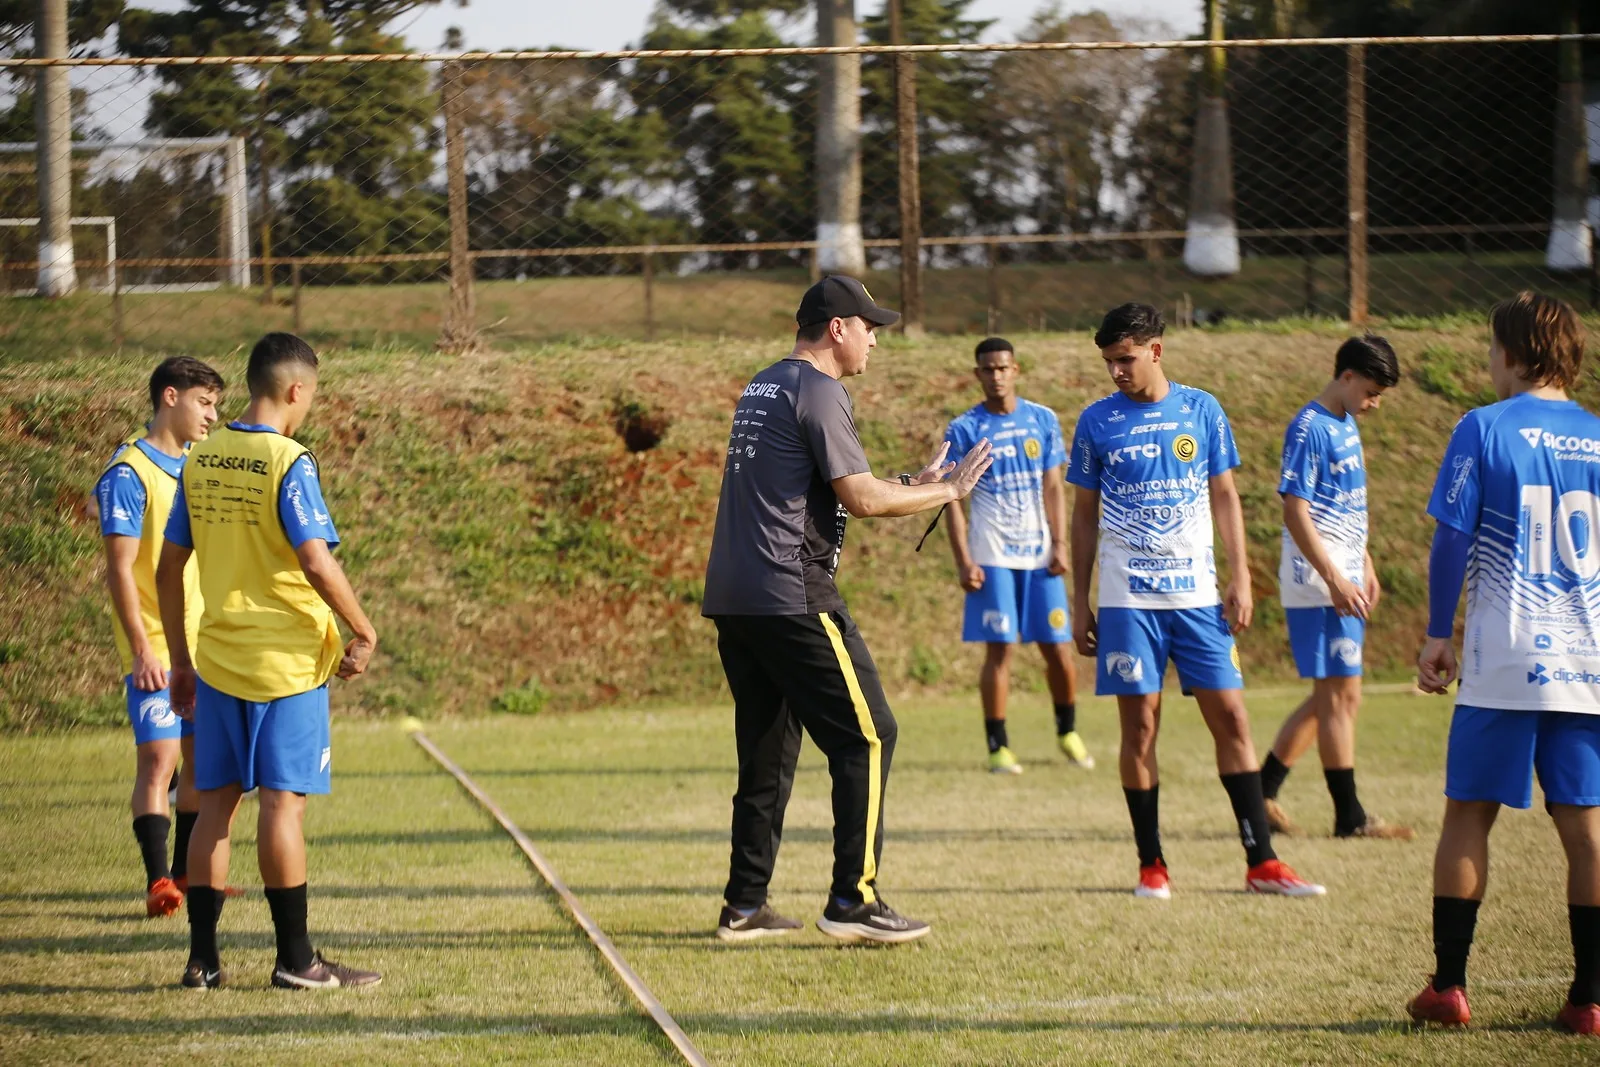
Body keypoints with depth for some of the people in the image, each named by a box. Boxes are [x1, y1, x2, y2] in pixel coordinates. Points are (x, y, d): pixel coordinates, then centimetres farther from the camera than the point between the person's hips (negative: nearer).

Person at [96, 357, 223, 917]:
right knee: (158, 761, -10)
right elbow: (120, 569, -13)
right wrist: (143, 649, -18)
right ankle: (158, 881, -8)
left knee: (202, 759, 9)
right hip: (156, 649, -7)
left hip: (205, 642, 7)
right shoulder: (129, 474, -10)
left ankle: (185, 872, 18)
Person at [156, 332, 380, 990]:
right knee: (284, 801, -3)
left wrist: (179, 658, 18)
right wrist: (364, 632, -8)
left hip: (217, 660, 6)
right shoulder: (288, 462, -13)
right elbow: (316, 562, -20)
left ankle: (202, 959, 9)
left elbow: (169, 567, 11)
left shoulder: (200, 461, 7)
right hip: (286, 663, -6)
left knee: (216, 802, 8)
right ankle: (295, 959, 1)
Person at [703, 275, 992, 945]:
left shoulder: (762, 389, 20)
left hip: (732, 600, 10)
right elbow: (860, 499, -13)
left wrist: (910, 486, 25)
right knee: (866, 737, -5)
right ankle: (852, 901, -9)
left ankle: (744, 905, 14)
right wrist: (947, 492, -1)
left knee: (766, 751, 14)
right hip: (792, 599, -10)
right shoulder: (817, 392, -9)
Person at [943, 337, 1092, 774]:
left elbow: (1054, 487, 8)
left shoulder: (1043, 420, 7)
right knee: (999, 648, -5)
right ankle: (998, 745, 1)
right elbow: (954, 500, -1)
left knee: (1057, 647, 2)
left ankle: (1068, 731, 22)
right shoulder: (963, 430, 0)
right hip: (992, 554, -2)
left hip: (1039, 552, 2)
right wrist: (963, 561, -9)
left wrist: (1059, 543, -3)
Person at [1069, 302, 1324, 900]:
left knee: (1231, 717, -3)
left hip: (1197, 592, 1)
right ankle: (1151, 865, 7)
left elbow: (1224, 496, 10)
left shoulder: (1201, 411, 5)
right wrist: (1080, 601, 6)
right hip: (1127, 598, -1)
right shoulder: (1098, 421, 3)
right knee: (1140, 726, -2)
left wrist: (1240, 576, 1)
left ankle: (1262, 862, 1)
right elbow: (1085, 514, 9)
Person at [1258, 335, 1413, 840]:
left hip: (1342, 581, 10)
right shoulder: (1309, 429, -14)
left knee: (1331, 697, 12)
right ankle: (1350, 816, 0)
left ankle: (1262, 792, 16)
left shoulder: (1346, 425, 14)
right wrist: (1335, 580, -21)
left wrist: (1365, 566, 22)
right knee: (1341, 694, -5)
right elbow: (1295, 511, -18)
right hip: (1318, 584, -10)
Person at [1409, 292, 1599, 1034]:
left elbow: (1452, 541, -6)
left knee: (1469, 813, 6)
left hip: (1504, 664, -3)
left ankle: (1448, 985, 7)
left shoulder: (1484, 429, -5)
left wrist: (1438, 636, 3)